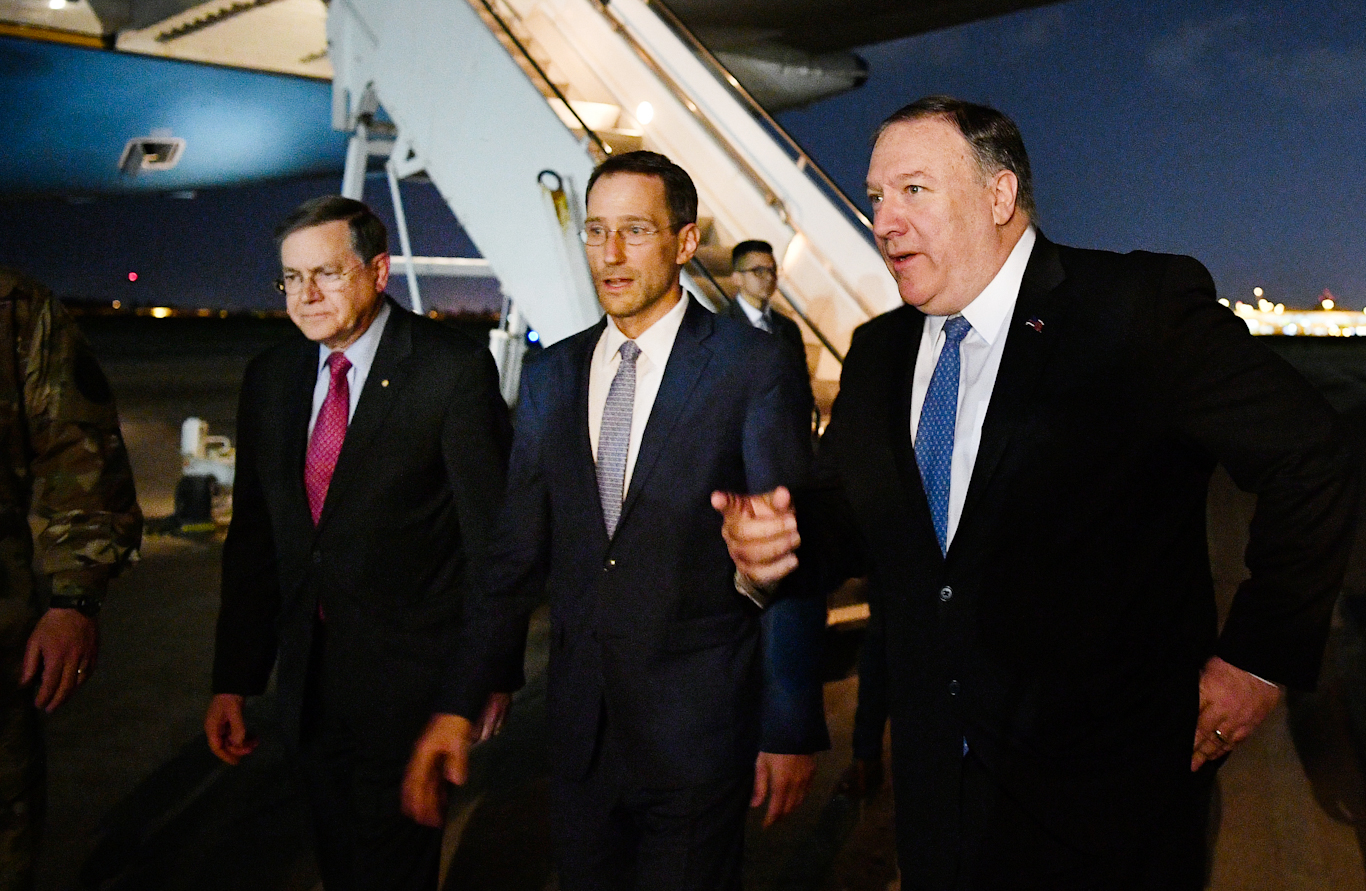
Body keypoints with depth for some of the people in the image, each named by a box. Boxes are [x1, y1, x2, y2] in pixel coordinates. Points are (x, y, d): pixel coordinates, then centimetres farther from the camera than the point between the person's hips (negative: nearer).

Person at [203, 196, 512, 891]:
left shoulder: (454, 369, -11)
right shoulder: (270, 377, 7)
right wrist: (233, 679, 7)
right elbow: (252, 539, 9)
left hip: (412, 677, -5)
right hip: (308, 677, 6)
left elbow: (493, 529, -9)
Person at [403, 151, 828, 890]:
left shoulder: (754, 368, -8)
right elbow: (516, 556, 7)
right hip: (580, 721, 5)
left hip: (698, 726, -4)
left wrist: (792, 727, -6)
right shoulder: (549, 377, 7)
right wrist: (459, 704, 2)